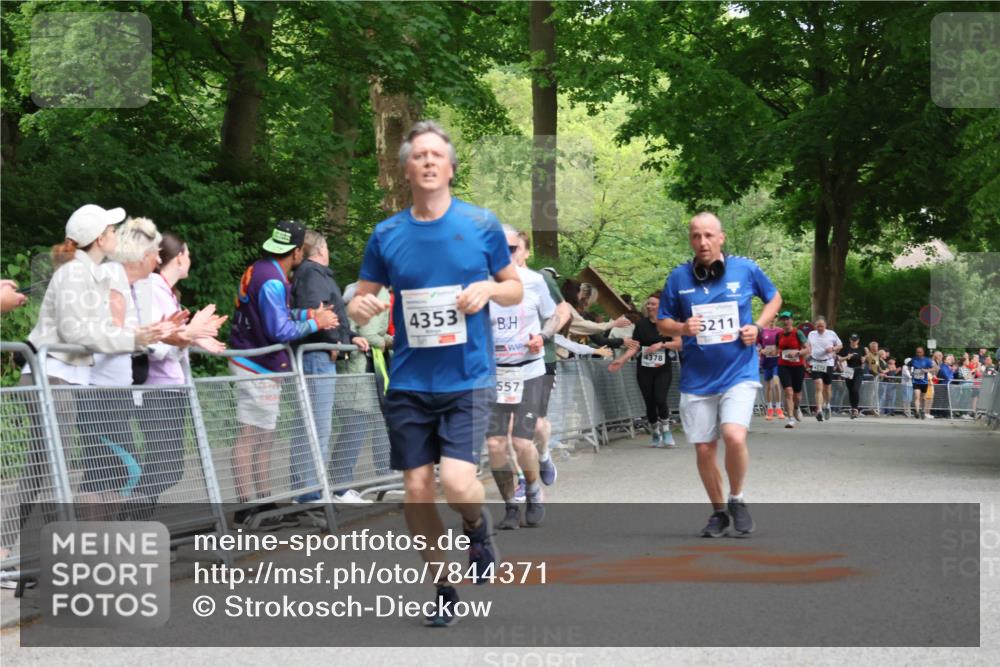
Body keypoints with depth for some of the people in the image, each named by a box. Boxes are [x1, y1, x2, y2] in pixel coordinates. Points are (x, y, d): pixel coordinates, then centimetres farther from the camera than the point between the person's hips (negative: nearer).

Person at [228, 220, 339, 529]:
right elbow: (280, 331, -21)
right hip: (257, 368, -11)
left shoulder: (260, 270, 10)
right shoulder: (272, 281, -20)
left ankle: (264, 505, 21)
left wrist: (308, 313, 8)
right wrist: (314, 323, -8)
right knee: (250, 438, -8)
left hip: (259, 367, 11)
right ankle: (246, 508, -7)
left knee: (264, 438, 15)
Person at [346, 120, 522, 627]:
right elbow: (361, 301, 11)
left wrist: (489, 288, -12)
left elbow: (515, 290, 10)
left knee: (456, 483, -17)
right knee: (417, 490, 2)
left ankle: (478, 527, 19)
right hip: (409, 383, 2)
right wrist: (360, 307, -13)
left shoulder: (482, 224, 1)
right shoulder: (386, 234, 4)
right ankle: (444, 588, 21)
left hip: (468, 380, -2)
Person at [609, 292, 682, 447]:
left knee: (660, 400, -16)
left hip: (663, 368, -2)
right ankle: (656, 436, 19)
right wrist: (621, 360, -10)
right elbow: (634, 347, 3)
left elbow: (679, 343, -5)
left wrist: (661, 344, -19)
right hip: (644, 369, 2)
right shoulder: (641, 324, 5)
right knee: (649, 403, 2)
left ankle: (666, 432, 3)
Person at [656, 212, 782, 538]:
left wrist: (757, 327, -3)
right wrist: (682, 328, -13)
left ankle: (737, 499, 5)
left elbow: (774, 298, 15)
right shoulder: (679, 277, 0)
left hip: (739, 373, -2)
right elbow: (662, 323, 9)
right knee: (704, 449, 6)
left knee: (734, 437, -21)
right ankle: (718, 512, 28)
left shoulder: (745, 269, -2)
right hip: (697, 379, 2)